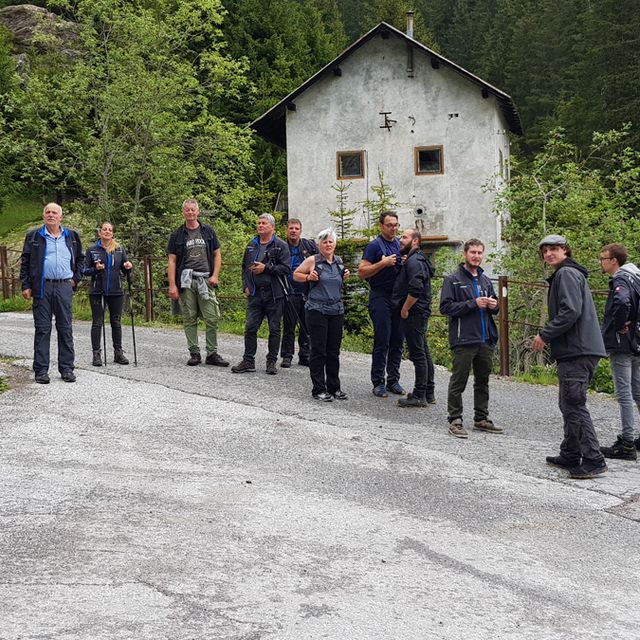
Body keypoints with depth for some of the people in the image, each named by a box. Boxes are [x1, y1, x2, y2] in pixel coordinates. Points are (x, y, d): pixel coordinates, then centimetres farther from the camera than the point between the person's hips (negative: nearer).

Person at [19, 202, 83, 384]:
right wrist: (26, 286, -2)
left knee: (65, 328, 3)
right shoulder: (34, 236, 6)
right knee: (42, 329, 0)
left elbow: (80, 258, 22)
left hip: (64, 287, 2)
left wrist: (76, 279, 11)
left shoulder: (71, 236, 12)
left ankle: (67, 368, 9)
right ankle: (41, 370, 3)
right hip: (42, 287, -2)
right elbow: (25, 262, 5)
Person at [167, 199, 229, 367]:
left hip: (205, 281, 1)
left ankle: (212, 354, 5)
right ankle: (194, 353, 11)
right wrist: (172, 285, -5)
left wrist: (215, 275, -1)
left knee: (212, 318, -3)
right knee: (189, 319, 2)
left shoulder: (208, 231, 11)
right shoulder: (177, 235, 7)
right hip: (186, 282, -1)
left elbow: (217, 254, 13)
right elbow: (172, 261, 4)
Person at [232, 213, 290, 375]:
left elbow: (286, 268, -11)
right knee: (250, 328, 0)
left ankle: (271, 362, 12)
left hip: (274, 294, -4)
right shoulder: (251, 245, 15)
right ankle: (248, 361, 7)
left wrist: (266, 268, -15)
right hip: (255, 293, 4)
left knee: (274, 329, 3)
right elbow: (245, 267, 23)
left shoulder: (281, 245, -2)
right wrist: (246, 286, 11)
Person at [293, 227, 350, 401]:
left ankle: (334, 387, 19)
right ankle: (319, 389, 5)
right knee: (319, 351, -2)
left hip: (337, 311, 5)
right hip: (317, 311, -5)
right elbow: (296, 275, 5)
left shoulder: (339, 262, 10)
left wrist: (344, 277, 7)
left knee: (334, 351, 9)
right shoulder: (312, 261, -4)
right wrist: (308, 277, -12)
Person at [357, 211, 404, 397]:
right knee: (382, 341, -6)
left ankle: (393, 380, 16)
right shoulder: (374, 246, -4)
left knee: (398, 340, 7)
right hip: (380, 297, -6)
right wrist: (383, 263, -18)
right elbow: (361, 272, -10)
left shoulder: (400, 245, 15)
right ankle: (378, 382, 1)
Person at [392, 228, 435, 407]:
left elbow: (415, 290, -25)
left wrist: (405, 309, -17)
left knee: (418, 354, -8)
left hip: (413, 313, -11)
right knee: (423, 352, 14)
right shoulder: (418, 260, 18)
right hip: (421, 312, 11)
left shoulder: (413, 261, -15)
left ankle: (419, 396, -5)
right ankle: (428, 393, 22)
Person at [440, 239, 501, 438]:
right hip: (463, 340, -6)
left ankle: (481, 419, 23)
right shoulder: (453, 280, -4)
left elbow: (494, 306, 26)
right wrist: (473, 304, -19)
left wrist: (493, 305, 1)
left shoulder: (486, 281, 16)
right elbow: (445, 307, -13)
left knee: (482, 382, 14)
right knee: (458, 382, -2)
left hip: (486, 340, 7)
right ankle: (455, 421, 4)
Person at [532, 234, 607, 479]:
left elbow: (570, 312, -20)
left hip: (576, 351, -11)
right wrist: (549, 336, 17)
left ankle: (593, 460, -11)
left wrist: (545, 335, -13)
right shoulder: (573, 274, 24)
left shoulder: (567, 274, -9)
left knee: (574, 404, -10)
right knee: (569, 404, 16)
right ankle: (570, 456, 24)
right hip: (577, 350, 11)